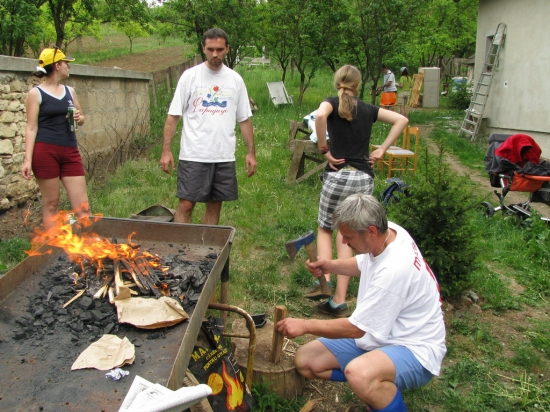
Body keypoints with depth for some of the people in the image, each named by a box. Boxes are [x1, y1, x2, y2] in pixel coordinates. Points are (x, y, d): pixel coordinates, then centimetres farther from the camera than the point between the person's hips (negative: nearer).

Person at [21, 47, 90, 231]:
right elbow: (31, 128, -5)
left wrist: (79, 118, 0)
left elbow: (81, 118, 25)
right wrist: (28, 159, -13)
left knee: (82, 205, 1)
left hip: (70, 152, 5)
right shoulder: (36, 93, -2)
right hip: (45, 151, -4)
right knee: (51, 203, 3)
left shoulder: (70, 91, 13)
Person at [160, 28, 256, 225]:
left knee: (215, 205, 10)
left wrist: (251, 152, 5)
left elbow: (244, 119, 11)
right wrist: (166, 150, -9)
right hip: (193, 155, -3)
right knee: (186, 204, -3)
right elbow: (173, 115, -2)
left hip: (225, 156, 3)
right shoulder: (190, 76, -1)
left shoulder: (235, 79, 8)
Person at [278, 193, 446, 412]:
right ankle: (384, 384, 9)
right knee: (305, 361, -1)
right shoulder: (388, 230, -8)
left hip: (414, 349, -9)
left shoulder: (394, 270, -32)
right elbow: (365, 265, 17)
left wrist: (305, 325, -11)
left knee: (360, 375, -41)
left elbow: (355, 328, -22)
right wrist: (331, 266, 0)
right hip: (377, 336, 9)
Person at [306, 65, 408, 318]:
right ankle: (339, 301, 10)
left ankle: (324, 280, 0)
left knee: (325, 230, 18)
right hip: (364, 179, 3)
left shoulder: (332, 103, 1)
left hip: (338, 176, -3)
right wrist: (382, 150, 6)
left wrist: (323, 149, -11)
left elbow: (320, 116, -22)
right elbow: (401, 120, 12)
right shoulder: (368, 109, 13)